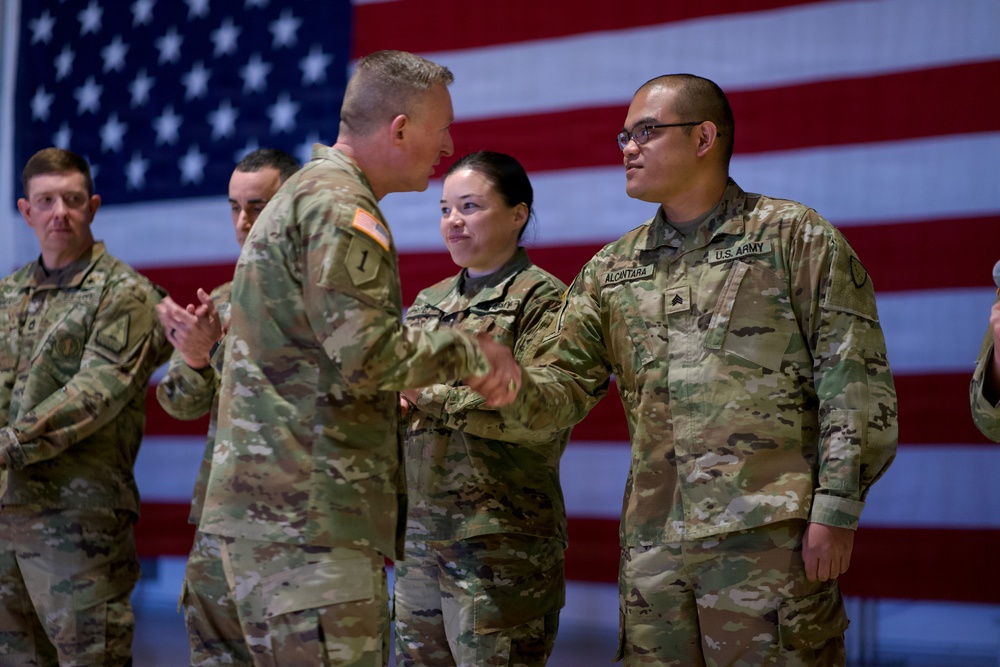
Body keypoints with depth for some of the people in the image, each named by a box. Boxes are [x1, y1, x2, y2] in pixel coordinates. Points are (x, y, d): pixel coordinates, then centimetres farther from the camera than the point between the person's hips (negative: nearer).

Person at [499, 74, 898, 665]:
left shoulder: (795, 237, 1)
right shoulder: (613, 269, 16)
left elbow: (855, 384, -3)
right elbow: (565, 386, 11)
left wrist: (836, 511, -10)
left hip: (769, 534, -5)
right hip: (652, 544, 5)